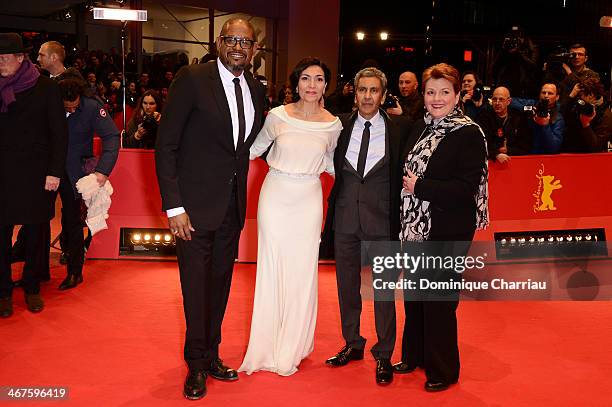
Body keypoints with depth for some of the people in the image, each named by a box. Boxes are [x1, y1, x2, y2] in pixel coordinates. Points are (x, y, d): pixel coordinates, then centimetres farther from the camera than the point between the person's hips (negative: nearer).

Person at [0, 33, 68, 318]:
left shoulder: (45, 88, -2)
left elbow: (59, 133, -3)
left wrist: (55, 172, -9)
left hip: (37, 173, -2)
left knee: (35, 233, 6)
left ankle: (32, 288, 20)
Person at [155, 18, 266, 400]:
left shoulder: (257, 90, 6)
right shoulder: (192, 80, -11)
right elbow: (166, 144, -12)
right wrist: (174, 206, -17)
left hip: (233, 205, 5)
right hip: (196, 204, -5)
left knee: (220, 284, 15)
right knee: (196, 286, 4)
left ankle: (210, 355, 32)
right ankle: (197, 365, 22)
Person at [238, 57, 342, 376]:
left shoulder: (332, 124, -2)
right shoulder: (278, 116, -5)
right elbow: (253, 149, 7)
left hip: (308, 200, 1)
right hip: (275, 196, -1)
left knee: (302, 270, 5)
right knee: (271, 267, 4)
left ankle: (291, 349, 22)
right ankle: (266, 346, 19)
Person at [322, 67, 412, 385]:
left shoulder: (400, 128, -3)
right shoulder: (341, 125, 4)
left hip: (382, 218, -3)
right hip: (345, 217, 3)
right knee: (347, 285, 14)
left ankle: (383, 355, 18)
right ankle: (352, 344, 33)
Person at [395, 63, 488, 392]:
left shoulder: (469, 134, -11)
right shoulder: (420, 128, 10)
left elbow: (467, 188, -18)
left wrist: (420, 187, -17)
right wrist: (407, 184, 1)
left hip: (447, 231, -6)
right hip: (415, 226, 6)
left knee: (439, 299, 2)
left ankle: (443, 370, 19)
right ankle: (414, 355, 34)